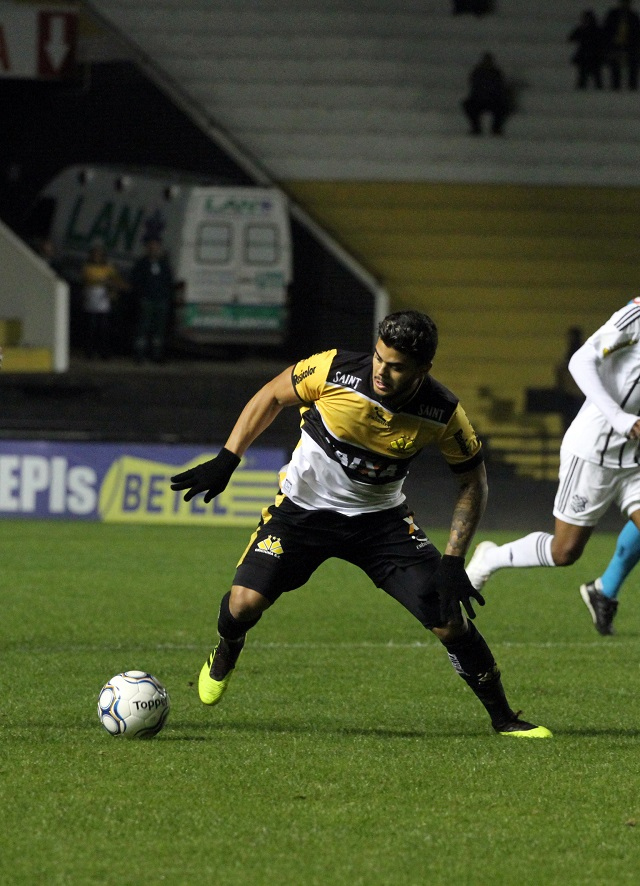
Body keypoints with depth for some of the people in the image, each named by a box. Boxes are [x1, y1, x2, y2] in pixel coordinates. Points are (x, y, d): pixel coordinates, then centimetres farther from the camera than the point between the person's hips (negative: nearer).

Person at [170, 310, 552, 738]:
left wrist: (453, 561, -13)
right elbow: (271, 397, -5)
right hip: (303, 506, -1)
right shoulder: (333, 371, -24)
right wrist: (226, 460, -9)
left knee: (449, 621, -10)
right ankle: (227, 652, 20)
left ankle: (503, 718, 13)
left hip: (381, 519, 1)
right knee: (245, 603, -19)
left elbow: (473, 482, -5)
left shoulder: (443, 414, -20)